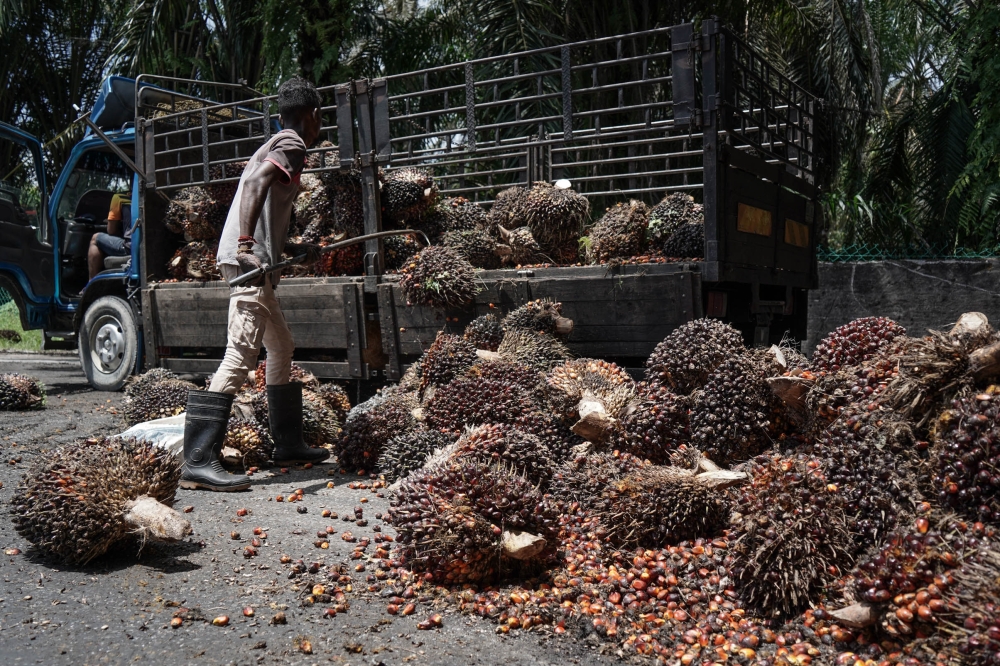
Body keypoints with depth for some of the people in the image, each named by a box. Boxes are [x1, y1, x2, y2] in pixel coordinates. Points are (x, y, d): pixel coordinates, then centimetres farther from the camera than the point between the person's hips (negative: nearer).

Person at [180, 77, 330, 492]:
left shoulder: (275, 145, 25)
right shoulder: (291, 146, -2)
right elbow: (253, 183, -21)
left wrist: (295, 250, 31)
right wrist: (246, 247, -29)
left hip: (252, 259, 11)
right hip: (249, 261, -11)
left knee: (282, 348, 18)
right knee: (240, 355, -16)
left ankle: (288, 444, 27)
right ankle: (198, 461, -18)